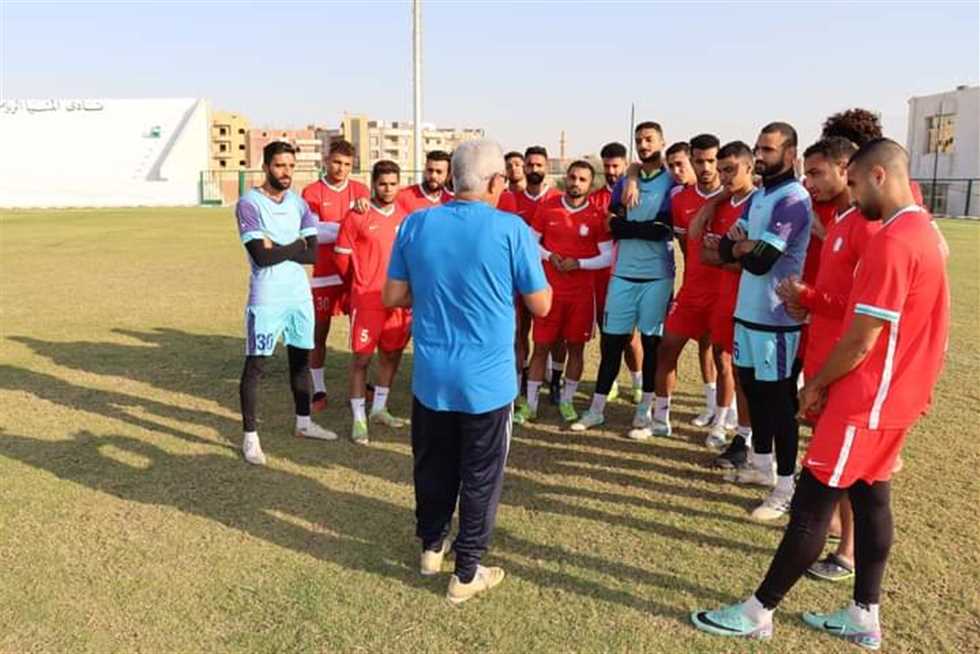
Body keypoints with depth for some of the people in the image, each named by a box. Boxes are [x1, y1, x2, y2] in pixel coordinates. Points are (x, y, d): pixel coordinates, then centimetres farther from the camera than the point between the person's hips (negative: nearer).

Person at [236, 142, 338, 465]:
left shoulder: (299, 203, 8)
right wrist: (296, 246, -9)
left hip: (299, 293, 6)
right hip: (267, 297, -6)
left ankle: (303, 422, 31)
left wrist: (278, 249, -12)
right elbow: (261, 256, -20)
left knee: (301, 358, 16)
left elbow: (313, 254, -1)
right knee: (255, 365, 0)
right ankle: (250, 436, 10)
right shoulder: (249, 204, -10)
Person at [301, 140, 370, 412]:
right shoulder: (312, 193, -3)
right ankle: (319, 390, 17)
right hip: (325, 273, -3)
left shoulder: (359, 190, 8)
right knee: (319, 332, 5)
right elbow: (312, 232, -14)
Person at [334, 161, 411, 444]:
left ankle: (379, 408, 30)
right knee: (361, 356, 0)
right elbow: (342, 256, 1)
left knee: (392, 354, 13)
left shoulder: (406, 215, 6)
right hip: (366, 299, -4)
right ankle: (359, 418, 11)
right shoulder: (357, 216, -6)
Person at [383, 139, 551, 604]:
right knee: (480, 475, 12)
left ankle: (431, 547, 40)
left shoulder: (416, 224, -3)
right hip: (487, 379, -3)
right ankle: (466, 573, 22)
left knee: (433, 466, 22)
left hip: (430, 375, 4)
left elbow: (393, 296, 3)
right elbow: (541, 306, -7)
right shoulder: (511, 229, -14)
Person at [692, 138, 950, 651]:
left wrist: (816, 384, -6)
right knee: (870, 497, 15)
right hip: (896, 395, 10)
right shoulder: (921, 230, 10)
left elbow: (862, 342, -22)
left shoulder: (891, 242, -22)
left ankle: (758, 612, 9)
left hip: (867, 397, -10)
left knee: (811, 504, -2)